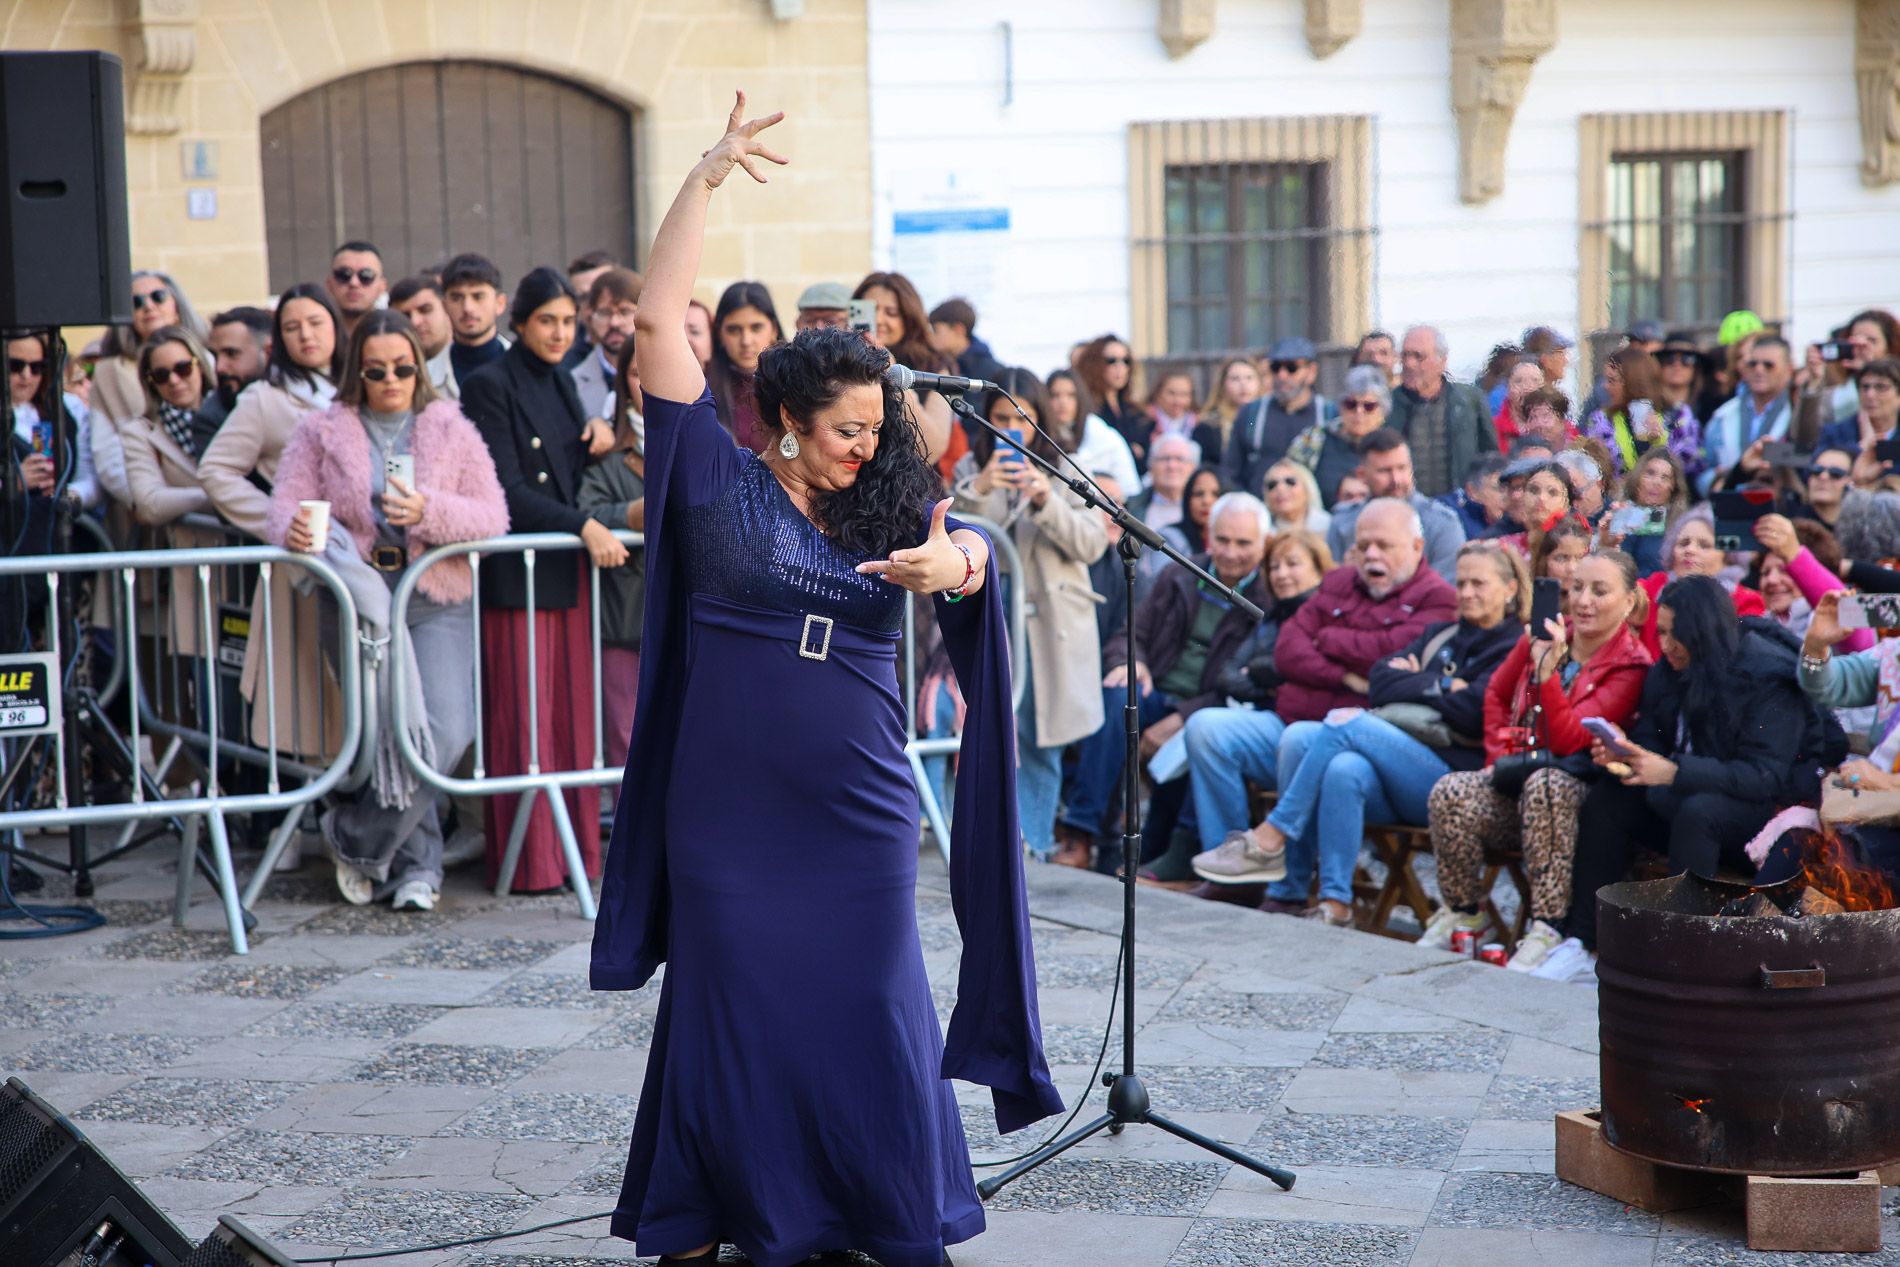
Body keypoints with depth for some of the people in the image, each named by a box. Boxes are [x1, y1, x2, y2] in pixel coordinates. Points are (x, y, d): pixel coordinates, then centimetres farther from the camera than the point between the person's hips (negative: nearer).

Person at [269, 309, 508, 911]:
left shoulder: (452, 431, 12)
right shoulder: (321, 432, 12)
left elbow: (493, 517, 3)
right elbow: (287, 503, 2)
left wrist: (430, 511, -15)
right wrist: (293, 529, -23)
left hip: (437, 600, 1)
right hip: (357, 598, -1)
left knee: (447, 729, -18)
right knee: (398, 728, -18)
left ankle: (356, 837, -1)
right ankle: (417, 862, 3)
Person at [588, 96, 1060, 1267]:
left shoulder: (889, 508, 7)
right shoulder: (721, 480, 0)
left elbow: (969, 551, -12)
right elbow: (660, 321, -5)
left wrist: (951, 564, -36)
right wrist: (708, 177, -7)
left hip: (859, 809, 2)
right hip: (729, 807, -2)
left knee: (872, 1011, 6)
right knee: (732, 1008, 6)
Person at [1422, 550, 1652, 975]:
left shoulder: (1629, 666, -7)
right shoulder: (1545, 634, 6)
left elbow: (1568, 740, -17)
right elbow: (1497, 693, 24)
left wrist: (1548, 672, -28)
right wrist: (1499, 752, 9)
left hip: (1575, 787, -4)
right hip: (1515, 779, 4)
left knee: (1546, 785, -40)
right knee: (1449, 793, -28)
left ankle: (1548, 927, -37)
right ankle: (1463, 911, -6)